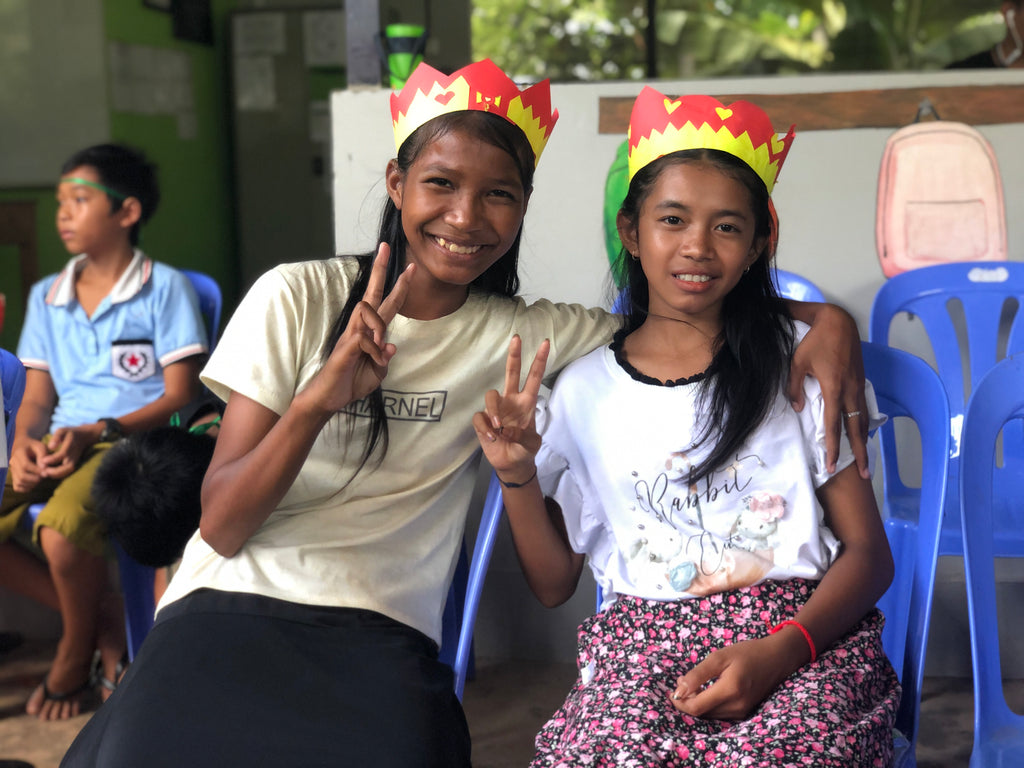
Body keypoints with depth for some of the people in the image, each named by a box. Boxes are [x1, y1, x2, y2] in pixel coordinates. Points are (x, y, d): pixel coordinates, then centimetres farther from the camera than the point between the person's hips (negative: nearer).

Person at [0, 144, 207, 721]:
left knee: (61, 525, -34)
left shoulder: (165, 288, -1)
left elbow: (180, 395, -6)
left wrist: (96, 432, -18)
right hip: (59, 445, 6)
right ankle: (104, 621, 0)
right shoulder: (46, 298, 17)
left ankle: (77, 653, -4)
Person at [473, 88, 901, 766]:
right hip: (645, 641, 1)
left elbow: (869, 552, 4)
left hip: (804, 634, -1)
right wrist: (517, 477, -4)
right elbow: (554, 583, 14)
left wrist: (779, 651, -14)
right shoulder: (582, 392, 10)